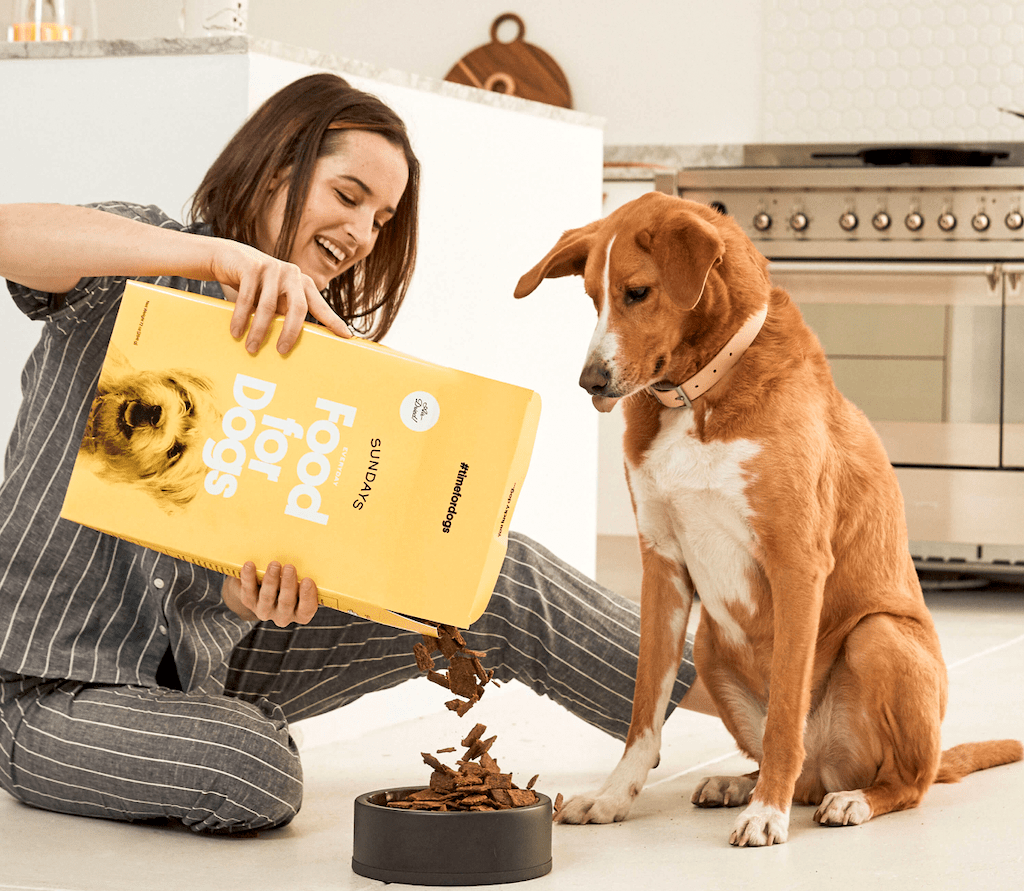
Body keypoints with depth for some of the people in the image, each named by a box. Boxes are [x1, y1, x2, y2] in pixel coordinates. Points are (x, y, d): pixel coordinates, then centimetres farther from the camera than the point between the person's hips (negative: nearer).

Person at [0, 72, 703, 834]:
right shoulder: (141, 272, -11)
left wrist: (260, 589, -30)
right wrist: (221, 254, -46)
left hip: (209, 653, 6)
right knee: (251, 775, -35)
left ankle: (722, 697, 7)